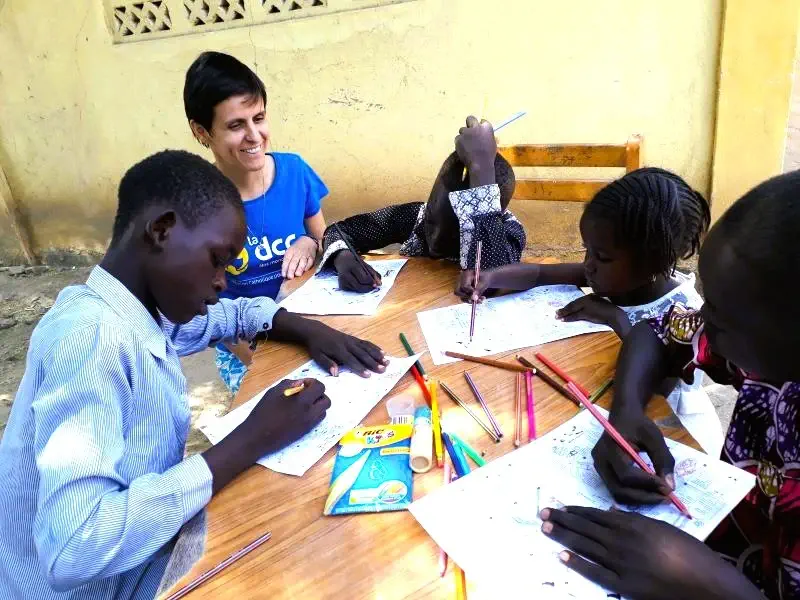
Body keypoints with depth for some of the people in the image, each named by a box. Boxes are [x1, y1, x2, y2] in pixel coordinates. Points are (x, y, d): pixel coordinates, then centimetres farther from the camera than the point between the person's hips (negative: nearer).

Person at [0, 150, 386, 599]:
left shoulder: (142, 311, -4)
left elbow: (231, 313, 15)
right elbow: (73, 552, -37)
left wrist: (310, 330, -4)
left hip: (143, 549, 7)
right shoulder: (91, 335, -29)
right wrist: (251, 442, -32)